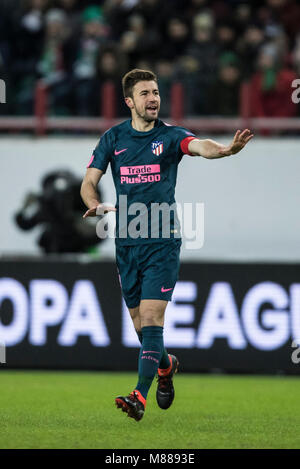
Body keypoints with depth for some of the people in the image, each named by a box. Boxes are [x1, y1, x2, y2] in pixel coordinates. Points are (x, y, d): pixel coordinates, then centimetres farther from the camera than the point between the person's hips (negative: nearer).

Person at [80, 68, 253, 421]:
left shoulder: (170, 136, -3)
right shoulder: (113, 138, 6)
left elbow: (199, 146, -23)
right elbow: (88, 182, 7)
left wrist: (226, 149, -46)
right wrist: (95, 204, -16)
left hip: (162, 241, -3)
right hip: (126, 243, 3)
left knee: (151, 319, -14)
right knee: (139, 323, 11)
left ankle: (139, 397, -17)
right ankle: (165, 365, 40)